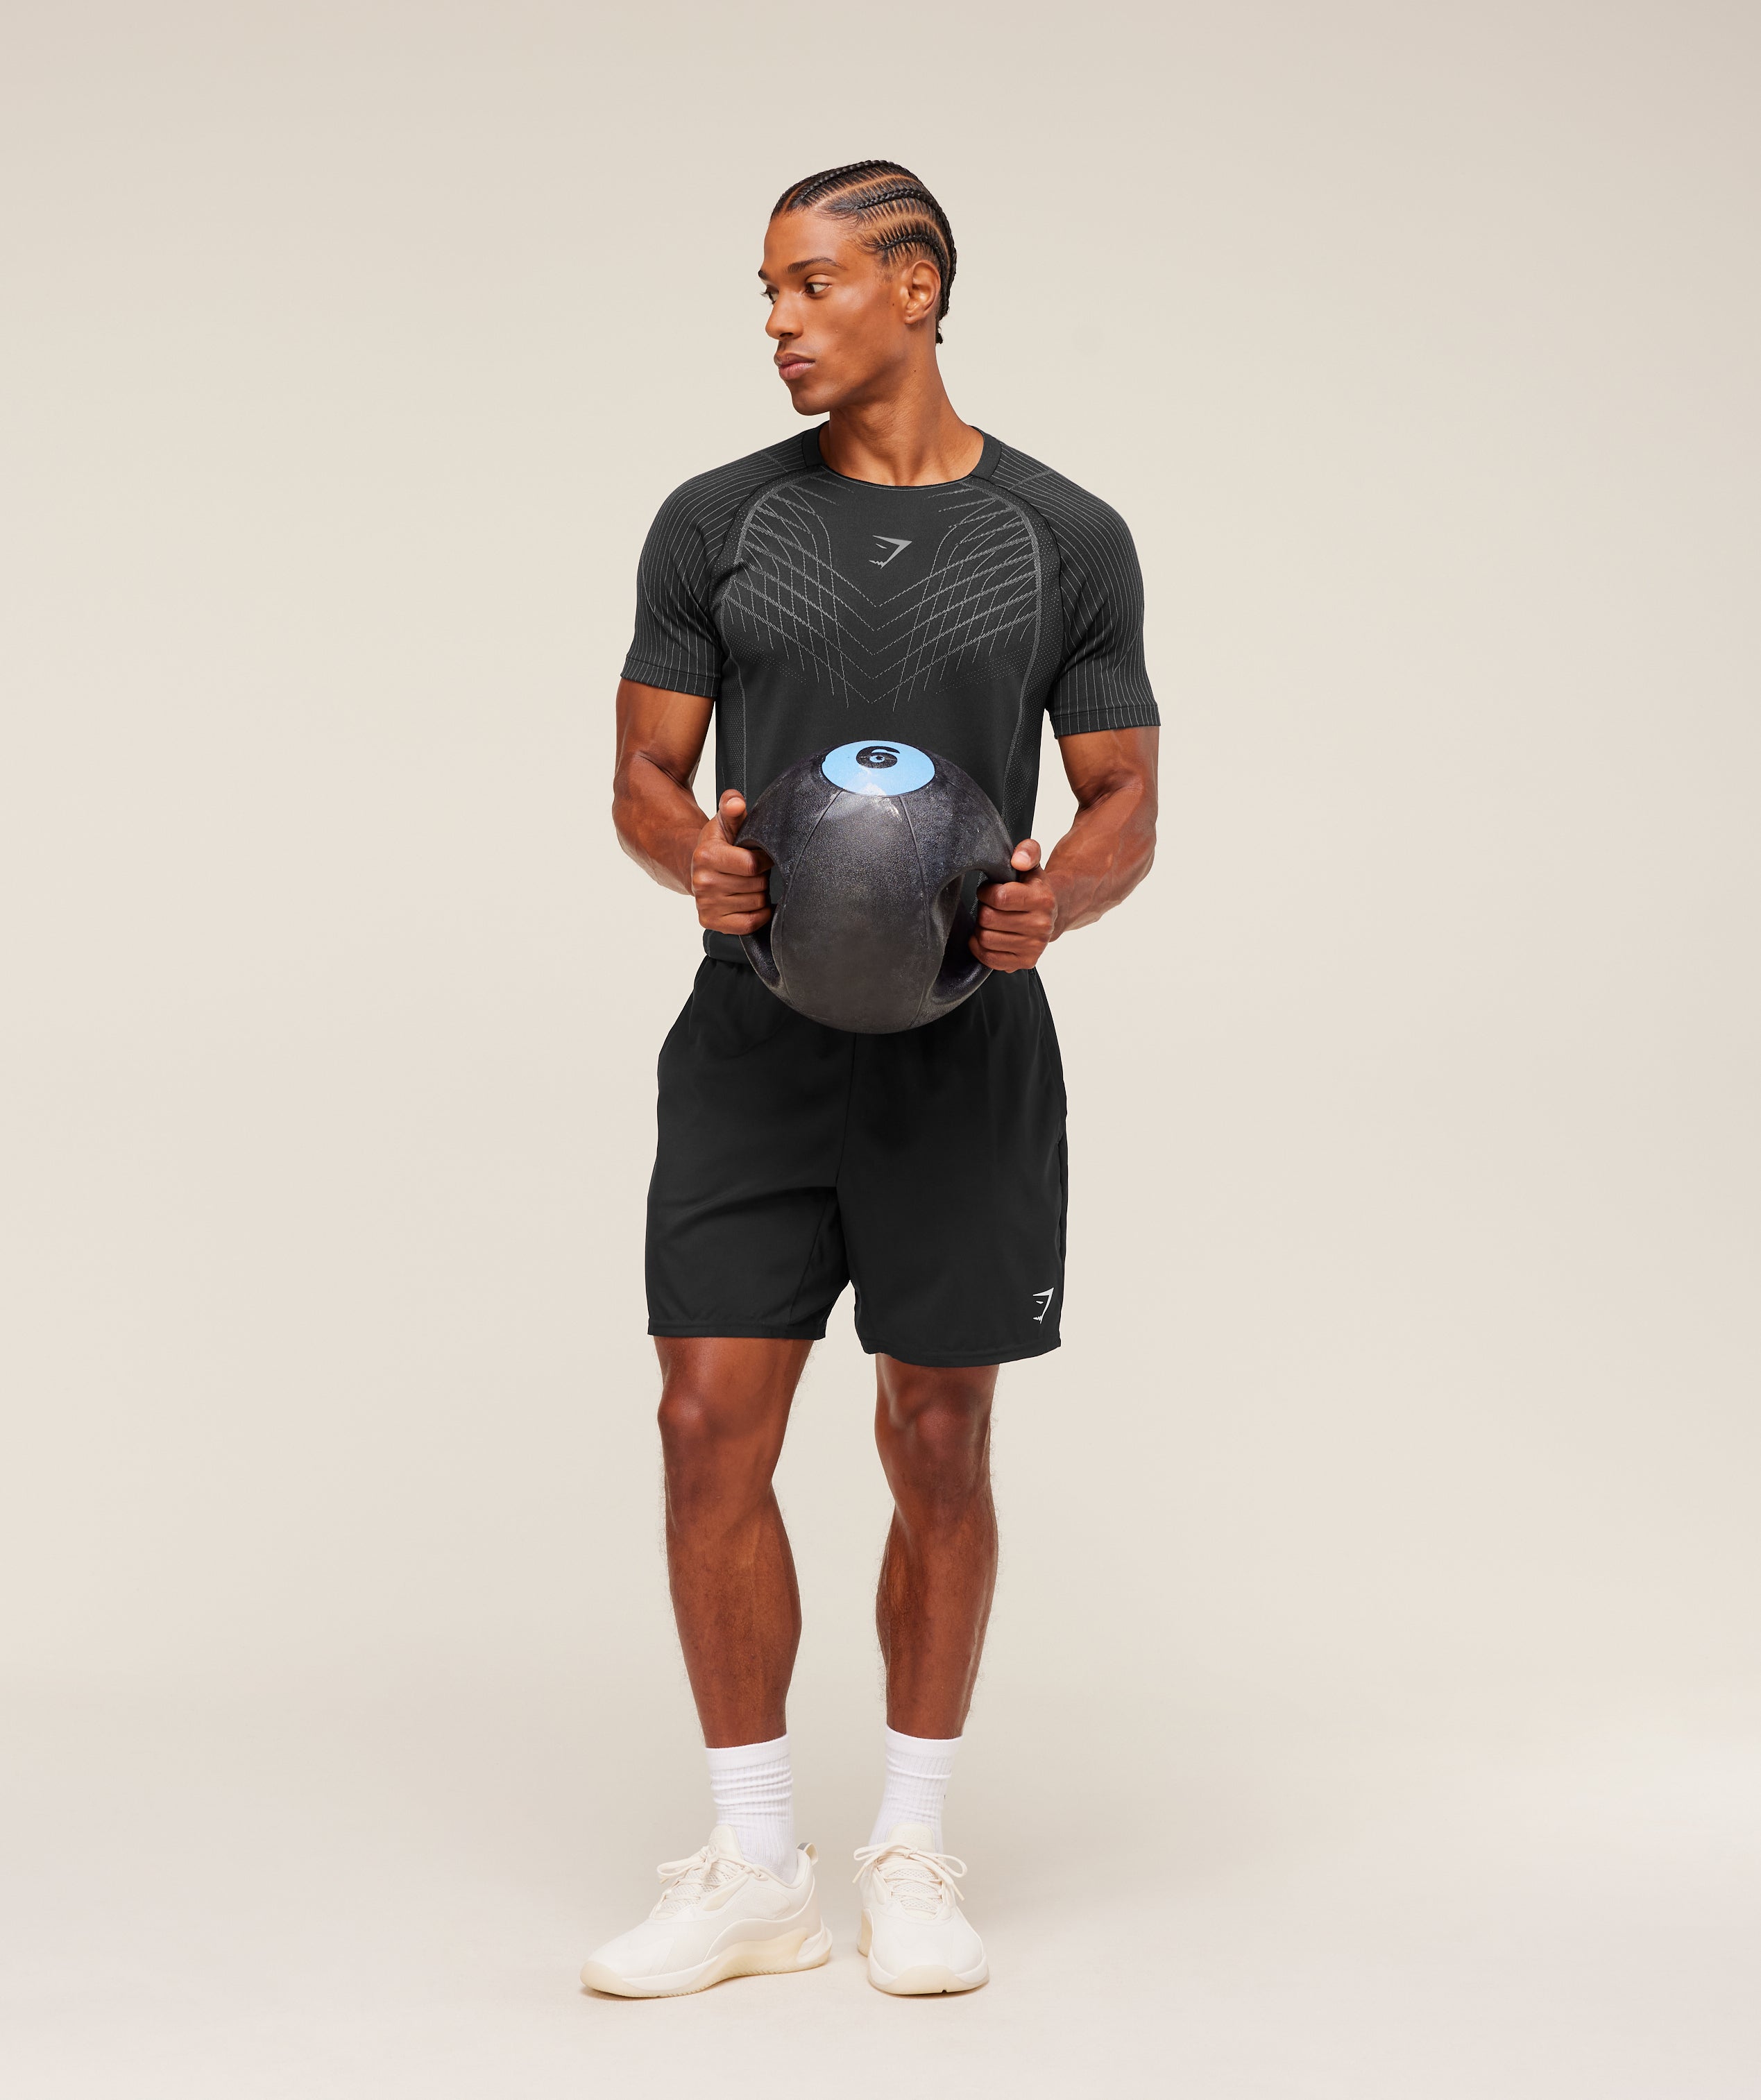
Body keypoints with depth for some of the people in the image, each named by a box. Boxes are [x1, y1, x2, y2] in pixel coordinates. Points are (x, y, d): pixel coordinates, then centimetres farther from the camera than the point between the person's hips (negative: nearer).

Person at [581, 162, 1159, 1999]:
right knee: (712, 1425, -3)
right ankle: (754, 1867, 11)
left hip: (965, 1051, -1)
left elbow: (1126, 805, 5)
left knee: (938, 1445, 5)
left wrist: (1059, 898, -18)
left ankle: (911, 1850, 21)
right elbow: (643, 776, 7)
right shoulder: (716, 523, 5)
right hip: (752, 1041, 1)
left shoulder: (1066, 540, 2)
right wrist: (692, 857, -17)